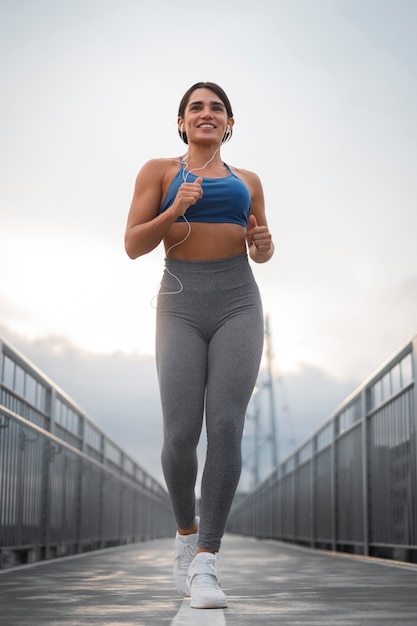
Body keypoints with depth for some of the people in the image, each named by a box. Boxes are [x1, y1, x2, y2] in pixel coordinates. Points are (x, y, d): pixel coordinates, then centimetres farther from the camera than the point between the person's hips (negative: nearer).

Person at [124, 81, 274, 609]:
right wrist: (175, 211, -14)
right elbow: (133, 245, 3)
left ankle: (205, 563, -11)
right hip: (181, 307, -1)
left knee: (226, 429, -13)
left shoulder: (246, 181, 17)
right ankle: (186, 531, 18)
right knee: (180, 435, -11)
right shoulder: (159, 171, 10)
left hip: (238, 304, 2)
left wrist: (264, 244, 0)